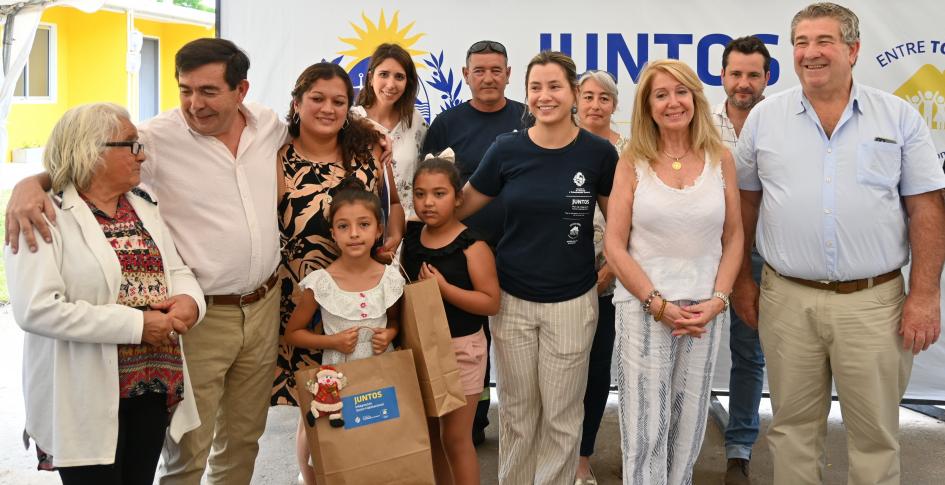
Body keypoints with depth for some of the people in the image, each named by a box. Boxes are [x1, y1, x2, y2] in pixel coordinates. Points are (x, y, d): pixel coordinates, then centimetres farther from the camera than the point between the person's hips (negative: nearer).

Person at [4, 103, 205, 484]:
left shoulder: (144, 207, 12)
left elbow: (178, 271, 14)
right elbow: (36, 308, -21)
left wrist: (189, 301, -11)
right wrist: (136, 324, -22)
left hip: (153, 383, 6)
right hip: (86, 398, -6)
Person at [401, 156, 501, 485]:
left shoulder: (472, 247, -14)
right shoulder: (410, 237, 3)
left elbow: (491, 303, -17)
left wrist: (444, 288, -24)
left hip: (460, 346, -5)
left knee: (455, 438, 2)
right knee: (430, 433, 14)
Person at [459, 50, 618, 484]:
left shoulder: (598, 152, -7)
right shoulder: (507, 149, -5)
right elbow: (462, 204, 5)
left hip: (571, 302, -1)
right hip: (511, 299, 1)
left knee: (561, 415, 8)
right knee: (517, 411, 14)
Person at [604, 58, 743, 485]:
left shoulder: (721, 159, 4)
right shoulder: (632, 162, -1)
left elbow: (733, 238, 7)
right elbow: (614, 246, -4)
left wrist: (717, 300, -6)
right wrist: (658, 304, -11)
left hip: (705, 309, 2)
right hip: (643, 307, -2)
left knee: (688, 425, 12)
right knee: (645, 430, 0)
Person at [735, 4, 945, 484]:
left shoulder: (899, 117, 1)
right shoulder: (764, 118, 4)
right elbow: (746, 201, 10)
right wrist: (740, 277, 8)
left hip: (874, 301, -1)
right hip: (787, 300, 1)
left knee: (875, 435, 8)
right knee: (792, 428, 12)